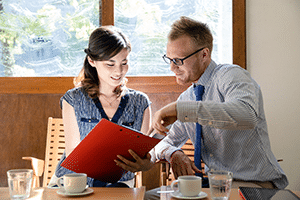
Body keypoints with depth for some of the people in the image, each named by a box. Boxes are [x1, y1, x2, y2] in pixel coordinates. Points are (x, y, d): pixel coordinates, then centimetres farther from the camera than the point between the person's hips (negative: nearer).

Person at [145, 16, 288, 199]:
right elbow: (166, 142, 19)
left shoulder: (231, 75, -11)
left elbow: (246, 115, -34)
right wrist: (173, 154, -7)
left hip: (255, 184, -6)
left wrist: (180, 109, -34)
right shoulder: (186, 97, 13)